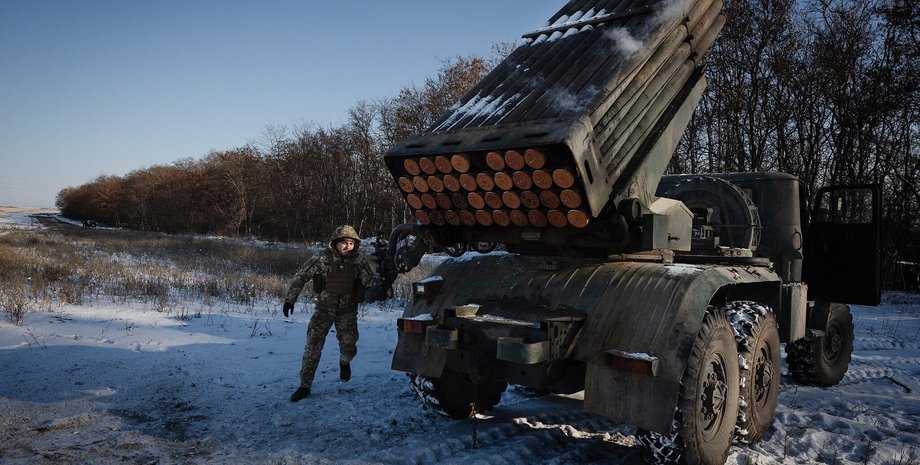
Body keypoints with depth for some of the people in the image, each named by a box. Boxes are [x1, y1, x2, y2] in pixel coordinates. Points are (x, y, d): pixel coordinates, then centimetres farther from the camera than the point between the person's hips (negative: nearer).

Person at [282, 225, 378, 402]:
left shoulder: (360, 261, -9)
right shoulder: (322, 258, -13)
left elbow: (371, 282, -7)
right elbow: (300, 277, -8)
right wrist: (289, 299, -11)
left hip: (347, 311, 1)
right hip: (324, 308, -1)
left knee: (348, 345, 0)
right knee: (313, 345, -8)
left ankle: (344, 362, 39)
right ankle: (305, 386, 2)